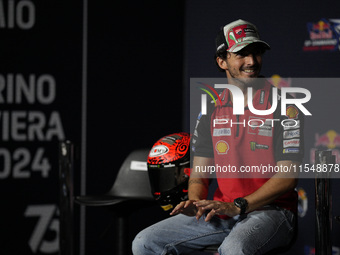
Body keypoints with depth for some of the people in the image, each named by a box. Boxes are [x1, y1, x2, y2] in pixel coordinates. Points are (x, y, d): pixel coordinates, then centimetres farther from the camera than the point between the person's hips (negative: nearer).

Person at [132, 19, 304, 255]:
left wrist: (237, 206, -21)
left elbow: (288, 176, -11)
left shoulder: (284, 105, -4)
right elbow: (199, 173, 13)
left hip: (270, 210, -5)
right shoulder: (212, 110, 12)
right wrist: (195, 201, -11)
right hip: (221, 212, 6)